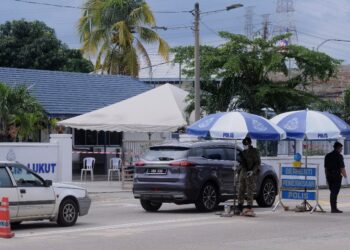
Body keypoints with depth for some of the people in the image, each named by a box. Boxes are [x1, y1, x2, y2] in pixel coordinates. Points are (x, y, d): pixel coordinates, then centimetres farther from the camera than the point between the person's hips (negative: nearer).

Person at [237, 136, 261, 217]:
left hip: (250, 174, -7)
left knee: (250, 191, -9)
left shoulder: (255, 151, -3)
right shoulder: (243, 152, 17)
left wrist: (253, 171, -19)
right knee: (240, 191, 7)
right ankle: (240, 208, 12)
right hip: (242, 173, 7)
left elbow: (258, 163, -7)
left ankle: (249, 208, -11)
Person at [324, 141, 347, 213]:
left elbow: (325, 167, 13)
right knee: (335, 192, -4)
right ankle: (334, 208, -5)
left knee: (332, 192, 14)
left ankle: (333, 208, 16)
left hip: (329, 175, 7)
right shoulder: (339, 156, -11)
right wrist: (345, 175, -1)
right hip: (336, 175, -7)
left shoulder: (327, 156, 11)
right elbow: (342, 167, -13)